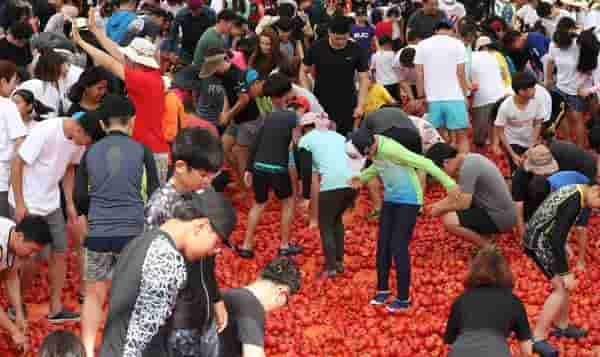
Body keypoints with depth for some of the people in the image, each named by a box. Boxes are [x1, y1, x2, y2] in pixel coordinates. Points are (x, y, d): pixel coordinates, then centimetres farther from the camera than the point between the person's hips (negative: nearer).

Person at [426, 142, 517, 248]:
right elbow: (462, 195, 20)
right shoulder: (471, 158, 9)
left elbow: (464, 203, -20)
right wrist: (439, 204, 16)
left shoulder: (467, 167, -21)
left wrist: (440, 209, -5)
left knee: (448, 220, -18)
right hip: (502, 213, 10)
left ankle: (489, 248, -4)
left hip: (499, 218, -10)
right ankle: (486, 240, 15)